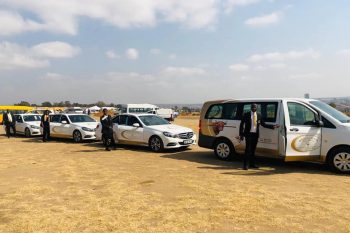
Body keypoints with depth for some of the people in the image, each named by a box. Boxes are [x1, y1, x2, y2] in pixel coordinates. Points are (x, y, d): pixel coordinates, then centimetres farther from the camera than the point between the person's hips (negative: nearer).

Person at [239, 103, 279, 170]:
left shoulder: (259, 115, 9)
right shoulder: (246, 115, -1)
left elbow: (263, 124, 11)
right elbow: (242, 124, -1)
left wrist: (273, 126, 1)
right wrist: (241, 134, -7)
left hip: (255, 134, 4)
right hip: (248, 134, -4)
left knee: (253, 150, 12)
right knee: (248, 150, -6)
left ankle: (252, 163, 23)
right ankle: (245, 165, -2)